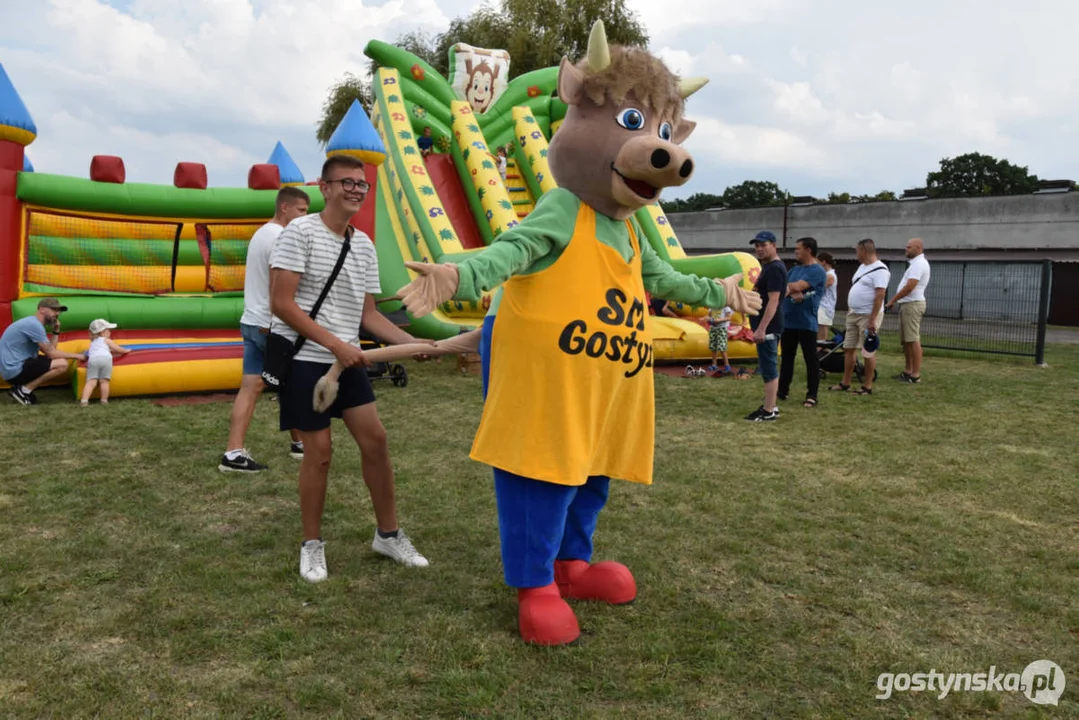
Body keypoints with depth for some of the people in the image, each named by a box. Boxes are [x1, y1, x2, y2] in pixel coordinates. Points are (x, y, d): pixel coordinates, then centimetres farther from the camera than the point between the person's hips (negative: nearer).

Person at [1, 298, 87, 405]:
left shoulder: (34, 323, 17)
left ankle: (21, 387, 10)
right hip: (15, 370, -10)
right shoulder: (34, 324, -15)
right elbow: (50, 353, -15)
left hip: (13, 369, 10)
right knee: (62, 364, -18)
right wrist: (77, 356, -7)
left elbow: (50, 350, 14)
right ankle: (24, 390, -10)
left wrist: (56, 331, 7)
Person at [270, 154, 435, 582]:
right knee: (319, 452, -2)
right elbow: (281, 303, -17)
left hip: (346, 360, 6)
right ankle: (312, 545, 19)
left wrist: (413, 343, -1)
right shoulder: (300, 232, -11)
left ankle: (388, 535, 22)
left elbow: (368, 314, 11)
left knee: (375, 439, 6)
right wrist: (335, 344, -21)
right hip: (303, 359, -6)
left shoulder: (364, 245, 9)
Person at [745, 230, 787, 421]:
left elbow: (773, 301, -23)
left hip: (767, 328, -11)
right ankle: (770, 406, 22)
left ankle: (768, 412, -3)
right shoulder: (769, 266, 17)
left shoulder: (774, 268, -16)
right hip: (766, 327, 11)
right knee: (768, 368, 14)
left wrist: (761, 328, -27)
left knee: (768, 369, -7)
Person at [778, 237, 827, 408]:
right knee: (787, 357, 13)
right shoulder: (794, 269, 15)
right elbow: (787, 288, 4)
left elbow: (798, 286, -20)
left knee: (810, 359, -1)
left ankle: (811, 396, 4)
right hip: (788, 321, 8)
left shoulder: (817, 271, -9)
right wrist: (793, 293, -18)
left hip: (806, 323, -7)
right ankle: (782, 391, 21)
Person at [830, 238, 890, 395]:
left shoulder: (880, 270, -16)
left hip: (868, 316, -10)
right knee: (848, 349, 11)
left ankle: (867, 387, 4)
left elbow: (880, 296, -21)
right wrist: (849, 311, 18)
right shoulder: (862, 267, 14)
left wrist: (872, 319, -25)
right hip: (853, 314, 10)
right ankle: (845, 383, 18)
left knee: (869, 352, -3)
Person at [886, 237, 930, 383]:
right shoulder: (916, 263, 19)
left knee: (913, 340, -10)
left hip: (913, 304, -11)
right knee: (906, 340, 14)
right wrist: (896, 301, 15)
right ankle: (908, 371, 21)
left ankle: (915, 375, -9)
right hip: (907, 305, 11)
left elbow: (909, 287, -21)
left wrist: (893, 300, -14)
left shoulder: (919, 264, -14)